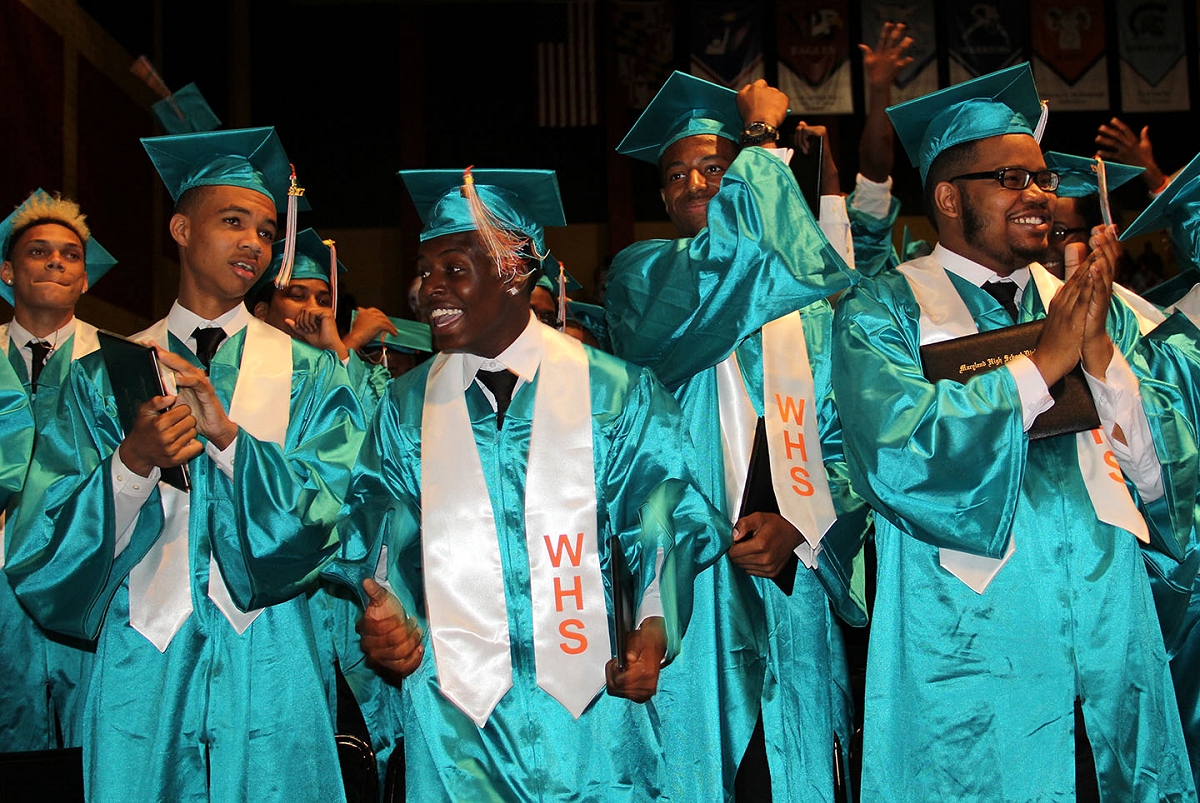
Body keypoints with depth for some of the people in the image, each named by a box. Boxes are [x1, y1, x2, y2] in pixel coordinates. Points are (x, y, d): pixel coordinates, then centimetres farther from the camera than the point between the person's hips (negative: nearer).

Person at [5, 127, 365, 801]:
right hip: (142, 662, 1)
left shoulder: (309, 374, 5)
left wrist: (228, 434, -20)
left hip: (269, 667, 0)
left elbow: (327, 514, -8)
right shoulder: (106, 373, 6)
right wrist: (132, 463, -19)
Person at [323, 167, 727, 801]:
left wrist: (653, 628, -19)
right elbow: (383, 533, 3)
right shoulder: (406, 406, 6)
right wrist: (389, 615, -17)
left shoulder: (616, 393, 0)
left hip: (588, 699, -1)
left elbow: (664, 525, -3)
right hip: (455, 704, 1)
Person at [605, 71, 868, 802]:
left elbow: (850, 442, 5)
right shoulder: (639, 276, 3)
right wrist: (763, 136, -6)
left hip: (792, 583, 3)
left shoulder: (811, 307, 12)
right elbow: (742, 249, -18)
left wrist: (799, 527, -12)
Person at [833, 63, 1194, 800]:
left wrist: (1098, 346, -10)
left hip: (1114, 648, 5)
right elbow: (898, 455, -19)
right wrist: (1046, 357, -14)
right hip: (972, 663, -4)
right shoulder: (883, 311, -2)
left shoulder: (1095, 305, 11)